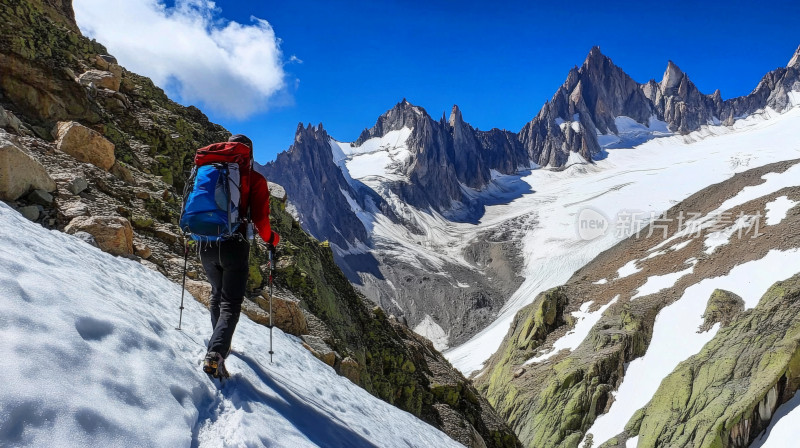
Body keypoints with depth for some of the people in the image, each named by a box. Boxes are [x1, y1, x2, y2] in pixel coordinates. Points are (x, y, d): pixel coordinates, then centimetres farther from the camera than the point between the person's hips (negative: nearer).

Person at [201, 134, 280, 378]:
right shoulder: (255, 179, -3)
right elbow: (260, 218, -10)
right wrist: (271, 239, 9)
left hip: (207, 246, 4)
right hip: (235, 247, -4)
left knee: (217, 295, 26)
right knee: (230, 304, 1)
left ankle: (219, 344, 35)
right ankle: (216, 353, -19)